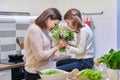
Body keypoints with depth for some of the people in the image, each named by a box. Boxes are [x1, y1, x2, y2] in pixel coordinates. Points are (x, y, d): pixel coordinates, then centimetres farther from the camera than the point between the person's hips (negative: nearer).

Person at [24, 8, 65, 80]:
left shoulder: (44, 29, 8)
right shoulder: (34, 30, -17)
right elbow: (40, 56, -20)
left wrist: (58, 45, -5)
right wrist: (56, 47, -13)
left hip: (45, 71, 8)